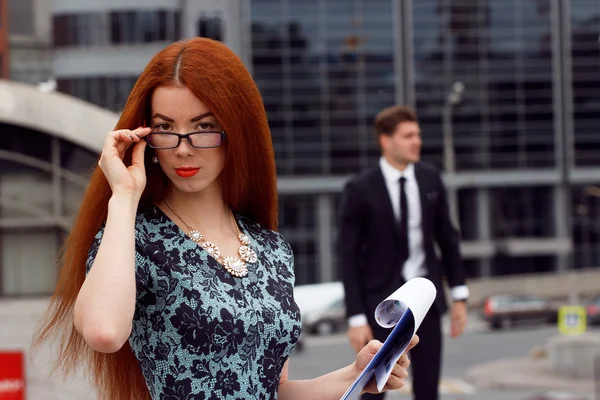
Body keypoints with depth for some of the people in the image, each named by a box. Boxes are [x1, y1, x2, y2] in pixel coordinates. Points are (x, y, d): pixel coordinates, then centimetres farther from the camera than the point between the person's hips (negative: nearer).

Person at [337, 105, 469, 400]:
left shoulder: (430, 179, 2)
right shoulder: (360, 189, -11)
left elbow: (447, 238, 10)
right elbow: (348, 256, -10)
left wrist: (459, 295, 5)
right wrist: (356, 318, -13)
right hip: (381, 298, -4)